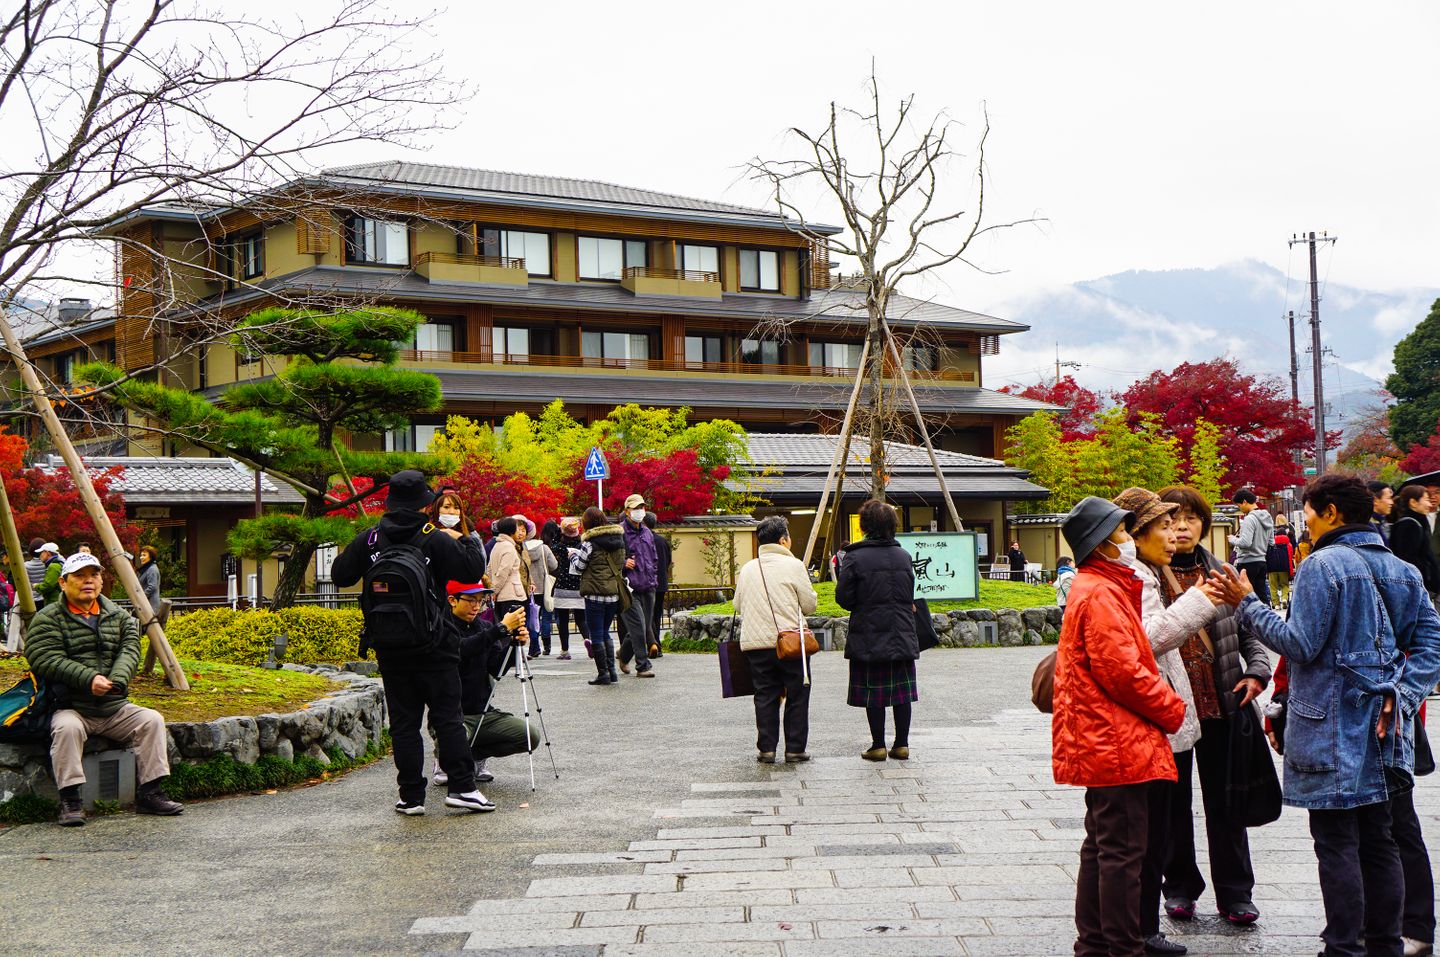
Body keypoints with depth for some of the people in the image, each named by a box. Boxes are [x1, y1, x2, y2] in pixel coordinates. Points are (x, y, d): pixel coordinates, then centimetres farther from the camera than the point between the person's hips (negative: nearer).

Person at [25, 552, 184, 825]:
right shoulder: (47, 619, 1)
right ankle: (70, 800, -27)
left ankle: (149, 793, -10)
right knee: (67, 728, -35)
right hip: (70, 707, -4)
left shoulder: (119, 617, 14)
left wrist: (116, 681, -24)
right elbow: (47, 660, -14)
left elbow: (130, 652, -1)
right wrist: (88, 679, -26)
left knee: (152, 720, -16)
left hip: (115, 707, 4)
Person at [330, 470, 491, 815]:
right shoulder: (436, 540, -9)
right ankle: (461, 786, -1)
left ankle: (411, 796, 6)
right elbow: (473, 570, -12)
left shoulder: (369, 540, 0)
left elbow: (340, 575, 9)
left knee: (404, 722, 6)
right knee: (448, 716, 3)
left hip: (390, 648, 3)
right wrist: (464, 540, 5)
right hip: (433, 646, -3)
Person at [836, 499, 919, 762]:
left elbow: (843, 598, -9)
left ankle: (878, 746, 6)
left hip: (868, 637, -4)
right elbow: (910, 596, 11)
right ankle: (902, 744, 13)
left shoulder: (854, 558, -11)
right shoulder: (904, 557, 3)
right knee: (902, 690, 9)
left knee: (872, 692, 4)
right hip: (902, 637, 4)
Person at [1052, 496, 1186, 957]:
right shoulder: (1100, 595, -16)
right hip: (1118, 745, -11)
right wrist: (1172, 709, -9)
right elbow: (1122, 671, -21)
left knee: (1103, 846, 16)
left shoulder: (1102, 588, 18)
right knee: (1123, 852, -5)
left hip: (1100, 742, 11)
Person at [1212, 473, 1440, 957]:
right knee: (1378, 841, 13)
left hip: (1332, 730, -7)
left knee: (1337, 844, -3)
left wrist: (1248, 605, -6)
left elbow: (1302, 644, -15)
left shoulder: (1323, 565, -12)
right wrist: (1401, 696, 1)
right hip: (1381, 731, 7)